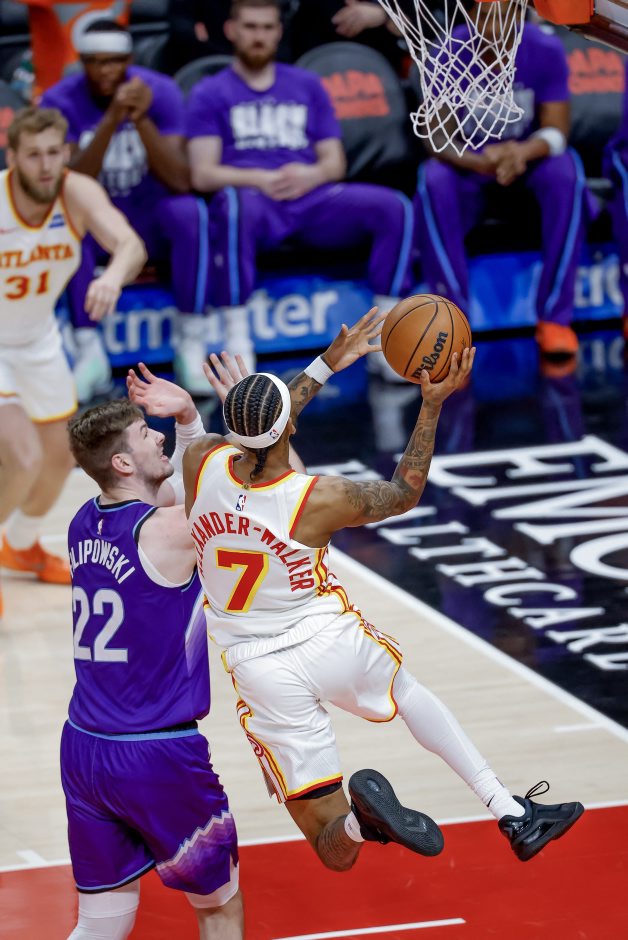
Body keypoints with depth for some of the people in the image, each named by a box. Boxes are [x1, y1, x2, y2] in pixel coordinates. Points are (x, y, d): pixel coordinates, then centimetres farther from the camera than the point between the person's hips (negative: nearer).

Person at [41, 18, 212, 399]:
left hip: (151, 222, 0)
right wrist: (111, 120, -37)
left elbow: (179, 181, -21)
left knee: (188, 210, -33)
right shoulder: (61, 102, -12)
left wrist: (141, 119, -35)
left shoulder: (161, 92, -12)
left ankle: (192, 347, -26)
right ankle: (90, 353, -29)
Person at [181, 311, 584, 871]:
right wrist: (433, 406, 0)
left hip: (261, 672, 2)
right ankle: (513, 814, 32)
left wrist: (327, 364, 15)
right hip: (331, 642, -2)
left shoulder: (201, 464, -14)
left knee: (337, 852, 7)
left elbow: (254, 435, 11)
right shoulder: (319, 500, -22)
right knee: (410, 693, 36)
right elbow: (404, 493, 0)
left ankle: (360, 814, -30)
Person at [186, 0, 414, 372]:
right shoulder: (210, 94, 12)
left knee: (394, 206, -21)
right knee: (236, 204, -41)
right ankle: (236, 338, -38)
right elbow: (203, 174, 0)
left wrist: (312, 175, -9)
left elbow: (335, 162, 16)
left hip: (312, 200, 4)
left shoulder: (308, 86, 23)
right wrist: (261, 180, -17)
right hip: (253, 199, -4)